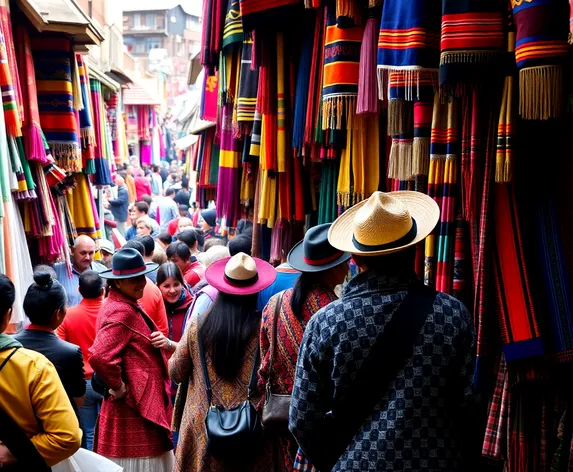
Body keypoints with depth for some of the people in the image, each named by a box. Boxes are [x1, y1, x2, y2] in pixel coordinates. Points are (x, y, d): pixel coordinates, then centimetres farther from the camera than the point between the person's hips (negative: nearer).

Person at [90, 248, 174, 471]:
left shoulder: (125, 305, 11)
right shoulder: (122, 312, -21)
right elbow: (99, 356, -33)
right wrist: (119, 388, -20)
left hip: (138, 403, 10)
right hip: (134, 406, -10)